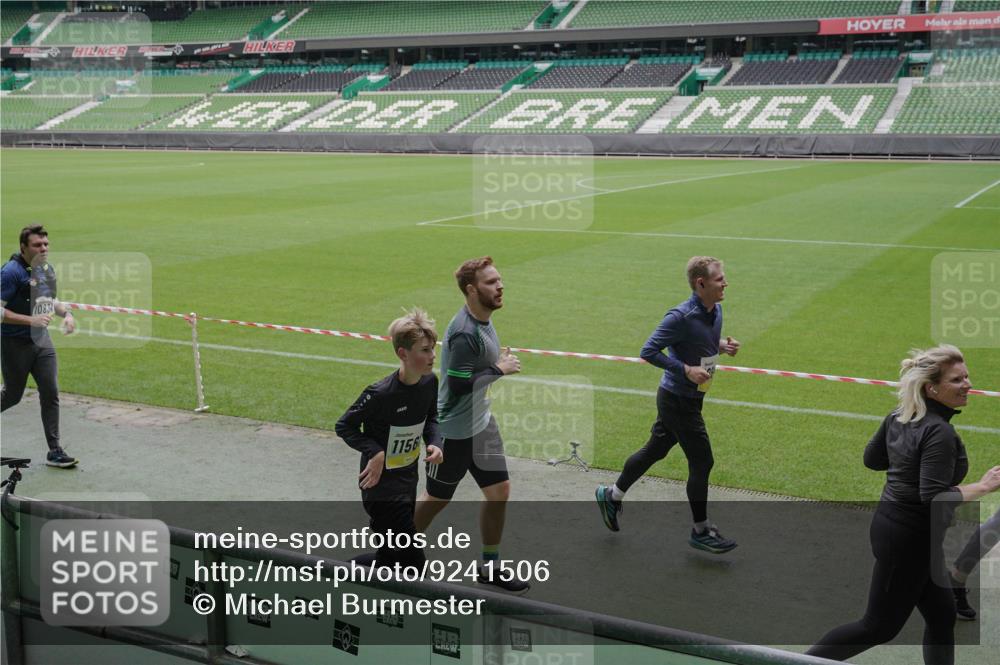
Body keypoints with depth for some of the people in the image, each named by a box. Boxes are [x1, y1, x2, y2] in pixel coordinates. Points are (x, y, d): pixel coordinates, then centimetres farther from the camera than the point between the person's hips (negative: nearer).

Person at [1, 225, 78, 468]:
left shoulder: (47, 269, 6)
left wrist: (66, 313, 3)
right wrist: (31, 320, -26)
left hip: (42, 340, 6)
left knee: (50, 393, 0)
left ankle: (54, 451, 5)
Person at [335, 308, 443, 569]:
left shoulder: (430, 381, -6)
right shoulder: (381, 394, -26)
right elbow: (344, 426, -14)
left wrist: (434, 442, -5)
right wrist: (375, 452, -24)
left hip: (408, 479, 8)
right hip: (381, 484, -8)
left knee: (392, 556, 20)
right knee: (411, 560, -5)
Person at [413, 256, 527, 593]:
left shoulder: (483, 320, 3)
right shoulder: (465, 333, -27)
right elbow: (458, 384, -29)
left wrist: (500, 361, 5)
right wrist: (499, 369, -22)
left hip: (481, 422, 9)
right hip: (455, 431, -9)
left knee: (499, 491, 8)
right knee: (437, 498, 9)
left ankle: (490, 567, 24)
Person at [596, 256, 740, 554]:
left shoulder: (716, 311, 3)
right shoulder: (682, 317, -25)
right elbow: (648, 351, -22)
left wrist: (722, 345, 0)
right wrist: (686, 369, -26)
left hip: (690, 398, 9)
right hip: (678, 400, -9)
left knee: (654, 450, 21)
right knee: (702, 462, -1)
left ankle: (612, 495, 39)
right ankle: (701, 531, 14)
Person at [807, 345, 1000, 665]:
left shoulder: (899, 416, 1)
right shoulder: (939, 433, -24)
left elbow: (871, 458, 12)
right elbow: (935, 499, -28)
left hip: (890, 524, 9)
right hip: (910, 539, -9)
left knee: (942, 615, 18)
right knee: (880, 626, 6)